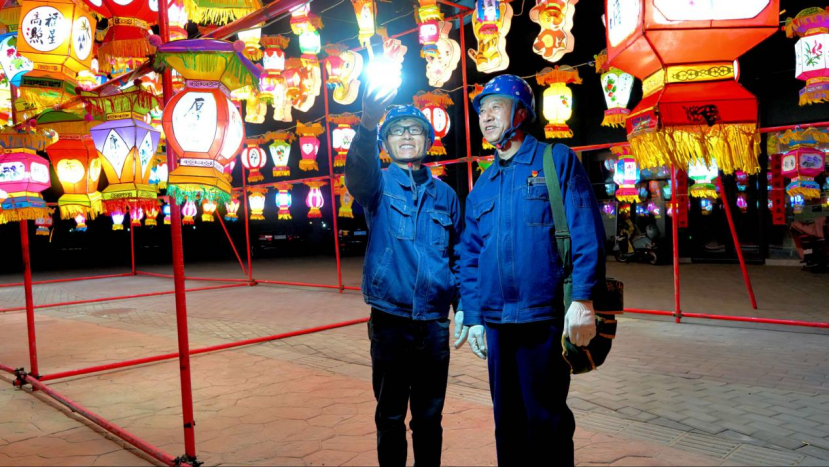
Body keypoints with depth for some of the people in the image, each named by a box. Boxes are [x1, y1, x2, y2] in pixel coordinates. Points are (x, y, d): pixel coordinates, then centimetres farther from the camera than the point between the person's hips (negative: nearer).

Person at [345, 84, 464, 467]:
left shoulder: (445, 194, 8)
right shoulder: (379, 185, -1)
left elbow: (458, 255, 14)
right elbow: (358, 171, -25)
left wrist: (462, 306, 7)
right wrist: (367, 126, -45)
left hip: (434, 321, 2)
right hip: (389, 320, -2)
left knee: (429, 416, 14)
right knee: (390, 416, 10)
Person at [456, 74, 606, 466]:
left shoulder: (556, 160, 0)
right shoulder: (481, 188, 15)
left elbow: (586, 233, -8)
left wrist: (582, 299, -16)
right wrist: (473, 318, 11)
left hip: (543, 316, -5)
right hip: (496, 320, 5)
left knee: (546, 419, 4)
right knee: (507, 418, 15)